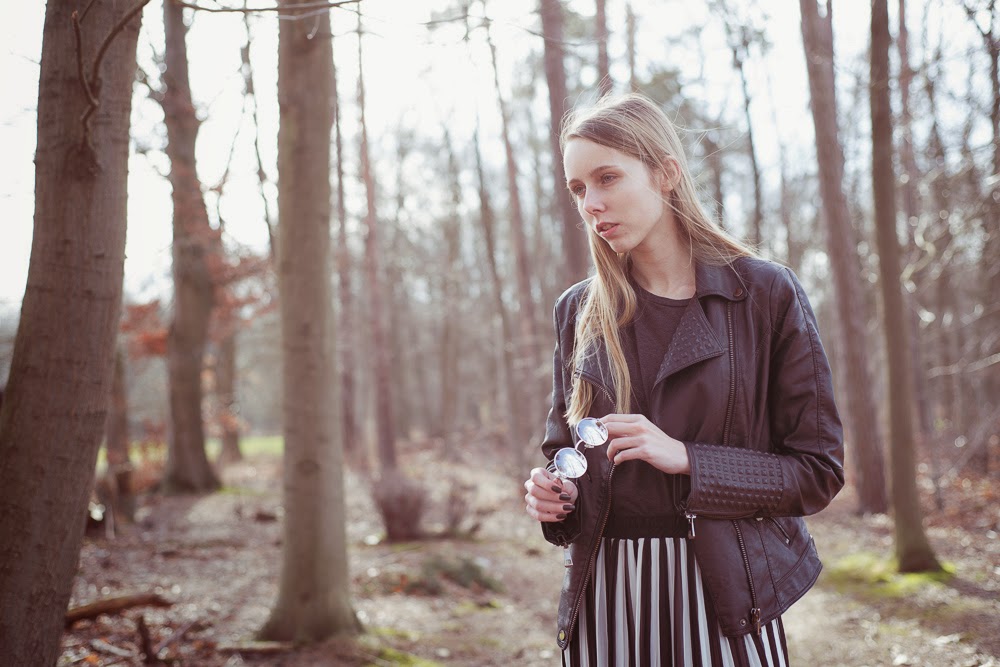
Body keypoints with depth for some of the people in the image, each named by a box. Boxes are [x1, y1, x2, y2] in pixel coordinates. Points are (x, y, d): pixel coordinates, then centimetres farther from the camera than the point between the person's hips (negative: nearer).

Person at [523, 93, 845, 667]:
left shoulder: (767, 294, -4)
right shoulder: (579, 312, 6)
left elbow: (819, 470, -4)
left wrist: (687, 459, -17)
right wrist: (551, 495, -5)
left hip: (726, 594, -3)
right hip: (604, 595, 3)